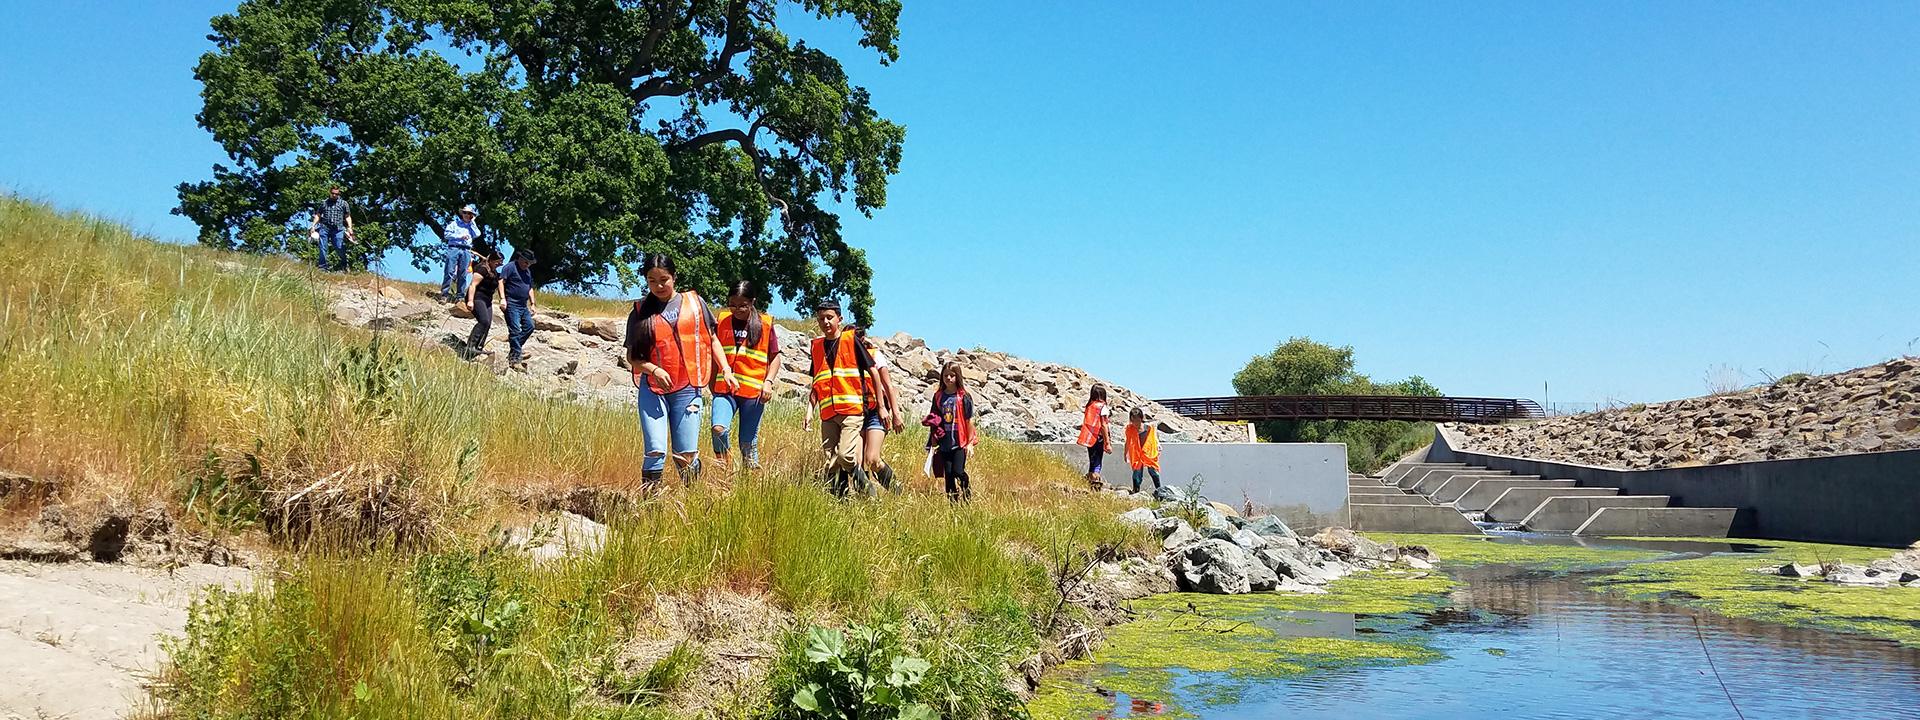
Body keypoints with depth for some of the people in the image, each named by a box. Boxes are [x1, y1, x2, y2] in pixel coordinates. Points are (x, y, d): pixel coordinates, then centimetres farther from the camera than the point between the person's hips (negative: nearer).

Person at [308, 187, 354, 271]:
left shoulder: (343, 203, 10)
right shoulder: (324, 203, 14)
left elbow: (348, 217, 11)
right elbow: (318, 215, 17)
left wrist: (350, 228, -2)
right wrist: (313, 226, 7)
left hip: (338, 229, -1)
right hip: (324, 227, 1)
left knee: (339, 248, -8)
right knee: (323, 248, -3)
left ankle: (344, 266, 8)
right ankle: (323, 267, 1)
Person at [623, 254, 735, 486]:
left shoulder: (694, 302, 8)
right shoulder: (640, 311, 7)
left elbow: (712, 339, 14)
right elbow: (632, 357, 6)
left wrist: (726, 370, 1)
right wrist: (653, 370, -13)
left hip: (687, 389, 0)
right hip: (652, 389, 0)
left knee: (686, 455, 0)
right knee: (656, 452, -12)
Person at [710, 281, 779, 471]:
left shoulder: (765, 323, 3)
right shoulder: (722, 320, 7)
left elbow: (775, 356, 7)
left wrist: (768, 381, -7)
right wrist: (711, 382, 13)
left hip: (753, 391, -1)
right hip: (724, 388, 1)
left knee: (748, 444, 3)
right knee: (718, 428, -22)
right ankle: (721, 462, 3)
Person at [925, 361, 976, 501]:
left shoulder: (964, 397, -4)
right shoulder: (938, 396, 7)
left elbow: (969, 420, -3)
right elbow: (934, 421, 12)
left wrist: (970, 442, -6)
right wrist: (933, 442, 9)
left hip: (960, 442, -4)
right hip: (944, 443, 4)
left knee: (958, 472, -11)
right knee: (948, 474, 4)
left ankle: (967, 494, 12)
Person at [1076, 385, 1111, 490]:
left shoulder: (1089, 405, 6)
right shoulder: (1102, 406, -10)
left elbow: (1084, 423, 6)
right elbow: (1103, 426, -13)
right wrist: (1107, 443, -10)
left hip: (1089, 438, 6)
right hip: (1098, 438, -6)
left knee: (1092, 462, 14)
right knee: (1097, 463, -2)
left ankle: (1090, 481, 16)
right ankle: (1095, 482, -7)